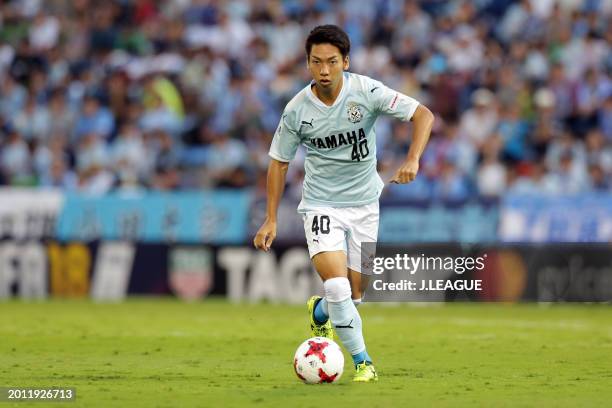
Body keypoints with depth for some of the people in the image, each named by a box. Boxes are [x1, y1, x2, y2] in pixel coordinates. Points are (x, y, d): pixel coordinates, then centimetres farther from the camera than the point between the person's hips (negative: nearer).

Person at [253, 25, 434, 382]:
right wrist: (271, 220, 0)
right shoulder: (297, 110, -12)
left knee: (355, 292, 8)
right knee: (337, 284, -21)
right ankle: (362, 362, -5)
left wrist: (412, 160, -29)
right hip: (321, 203, -1)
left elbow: (424, 115, -13)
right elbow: (279, 162, 2)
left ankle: (320, 312, 44)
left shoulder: (366, 91, -15)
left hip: (365, 202, 1)